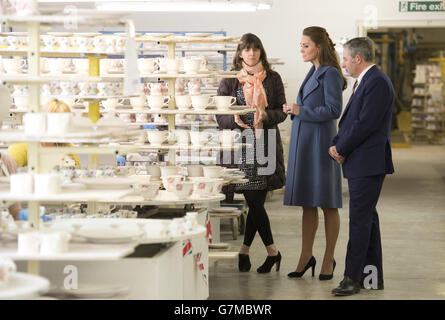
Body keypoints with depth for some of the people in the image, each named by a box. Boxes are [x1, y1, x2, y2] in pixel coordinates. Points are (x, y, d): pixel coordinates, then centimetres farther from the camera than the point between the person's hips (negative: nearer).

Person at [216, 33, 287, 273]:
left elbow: (281, 112, 8)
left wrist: (266, 115, -13)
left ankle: (244, 250, 12)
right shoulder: (230, 80, 7)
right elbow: (220, 116, 5)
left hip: (266, 145, 1)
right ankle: (272, 251, 7)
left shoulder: (273, 79, 10)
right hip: (241, 145, -1)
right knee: (254, 201, -4)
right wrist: (235, 120, -16)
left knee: (256, 201, -1)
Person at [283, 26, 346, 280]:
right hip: (303, 144, 8)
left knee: (327, 204, 1)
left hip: (321, 144, -8)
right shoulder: (313, 73, 16)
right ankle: (306, 258, 16)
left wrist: (301, 111, -15)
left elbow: (334, 110, -18)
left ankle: (329, 260, 9)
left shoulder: (330, 74, -11)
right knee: (308, 205, 11)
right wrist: (293, 110, 6)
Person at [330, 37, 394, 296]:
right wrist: (336, 144, 3)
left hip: (368, 164, -10)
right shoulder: (365, 81, 18)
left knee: (359, 220, -8)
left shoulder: (377, 82, -15)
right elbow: (350, 120, 19)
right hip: (361, 164, 10)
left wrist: (341, 149, -11)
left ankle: (353, 278, -6)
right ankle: (373, 277, 19)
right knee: (367, 218, 13)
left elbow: (365, 124, -20)